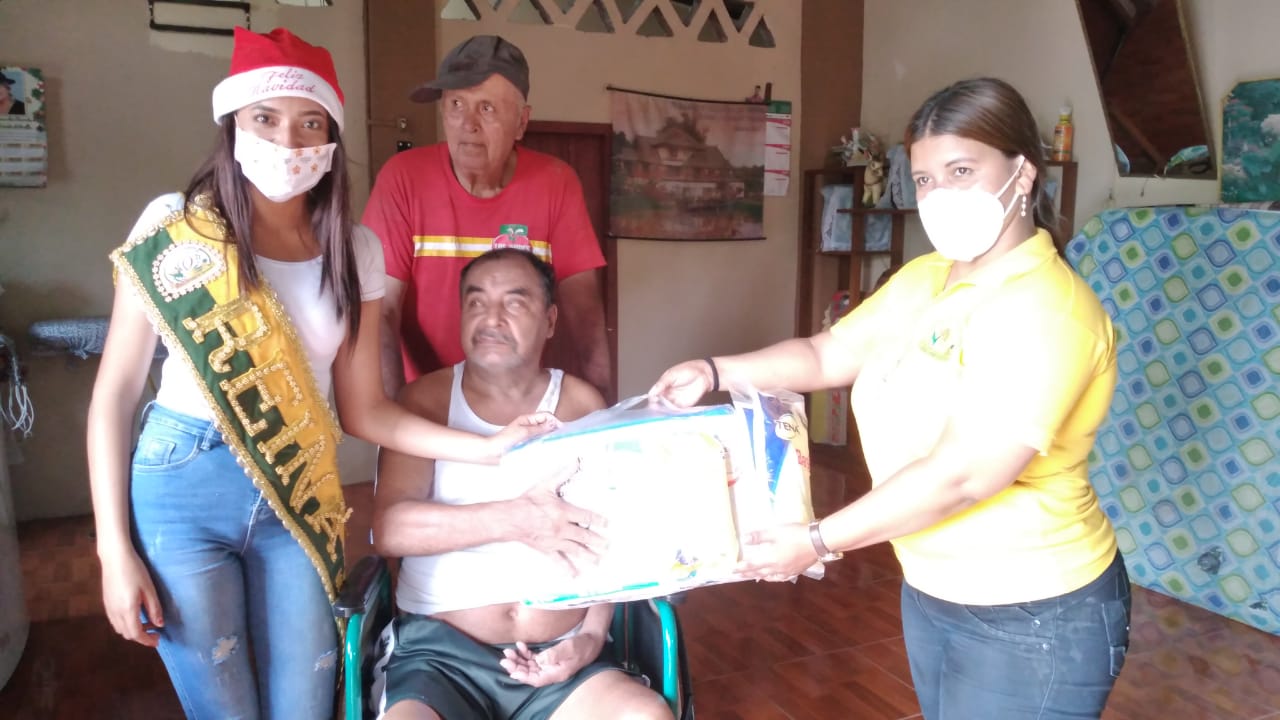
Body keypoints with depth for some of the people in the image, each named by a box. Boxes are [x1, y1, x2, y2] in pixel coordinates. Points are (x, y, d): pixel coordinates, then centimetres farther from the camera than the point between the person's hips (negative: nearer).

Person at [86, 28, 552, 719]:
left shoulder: (353, 251, 1)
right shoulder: (175, 227, -7)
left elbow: (362, 409, 2)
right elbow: (115, 393, -3)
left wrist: (490, 446, -9)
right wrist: (115, 550, -7)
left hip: (299, 498, 2)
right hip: (182, 488, -2)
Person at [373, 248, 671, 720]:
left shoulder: (582, 406, 5)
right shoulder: (425, 400, 1)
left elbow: (605, 536, 5)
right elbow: (390, 527, -12)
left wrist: (591, 636, -9)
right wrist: (514, 519, -24)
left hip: (560, 650, 1)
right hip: (440, 649, -1)